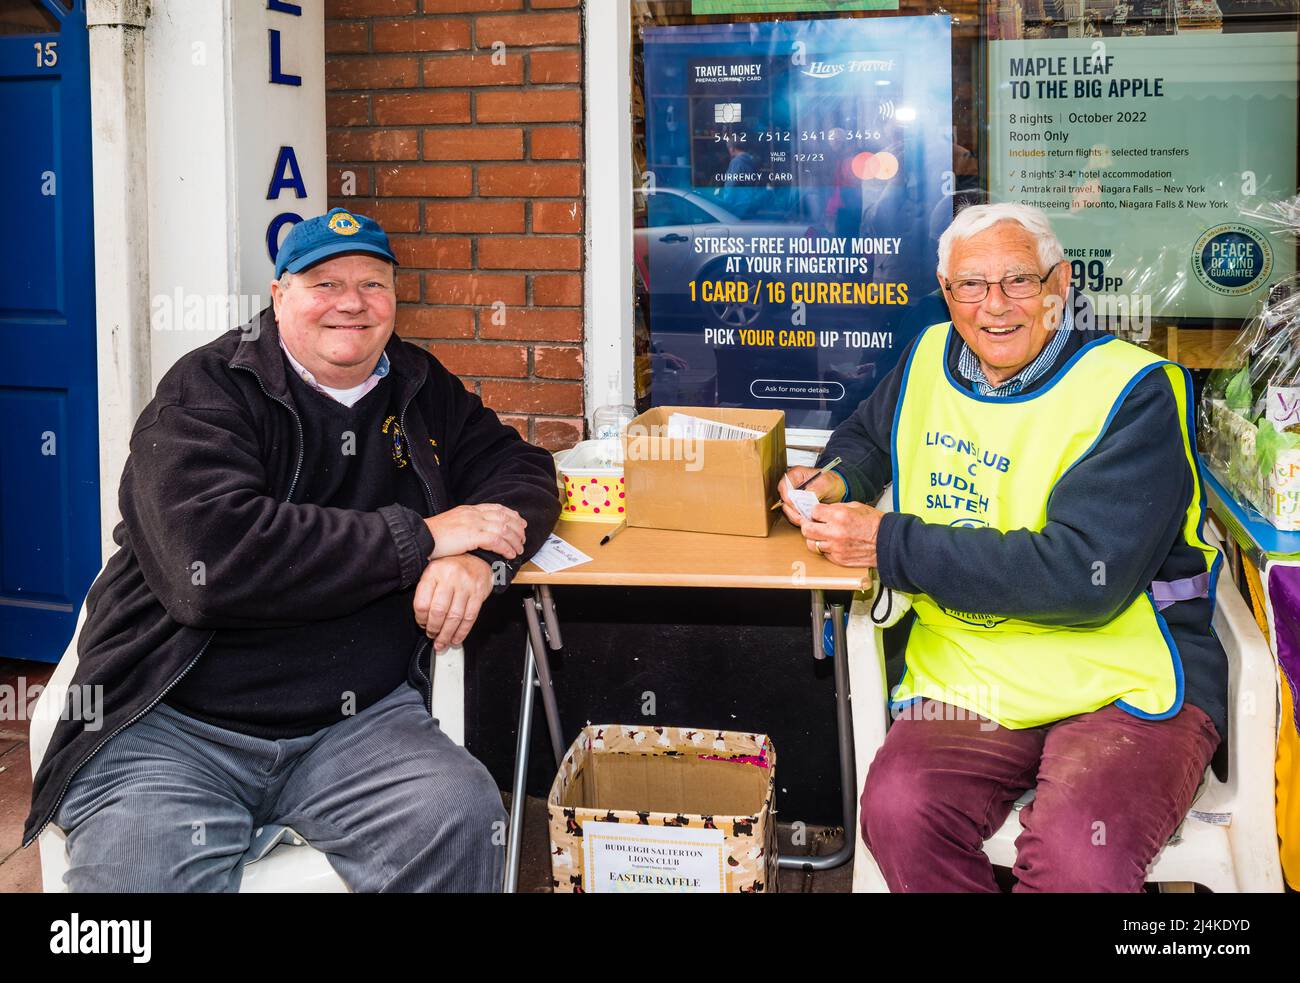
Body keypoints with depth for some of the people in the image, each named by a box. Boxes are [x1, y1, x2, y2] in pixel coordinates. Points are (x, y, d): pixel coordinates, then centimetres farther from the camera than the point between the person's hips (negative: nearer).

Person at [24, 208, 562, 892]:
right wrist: (422, 538, -15)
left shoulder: (422, 391, 15)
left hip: (360, 722, 4)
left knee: (462, 818, -24)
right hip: (176, 726, -3)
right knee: (140, 869, -29)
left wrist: (477, 557, -12)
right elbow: (213, 557, -20)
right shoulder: (207, 392, -4)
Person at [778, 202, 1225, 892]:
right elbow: (866, 436, 34)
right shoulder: (931, 359, 11)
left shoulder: (1131, 392, -8)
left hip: (1124, 681, -4)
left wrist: (891, 545, -17)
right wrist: (838, 482, 8)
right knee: (897, 811, -27)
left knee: (1076, 856, -33)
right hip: (968, 679, 4)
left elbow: (1084, 574, -20)